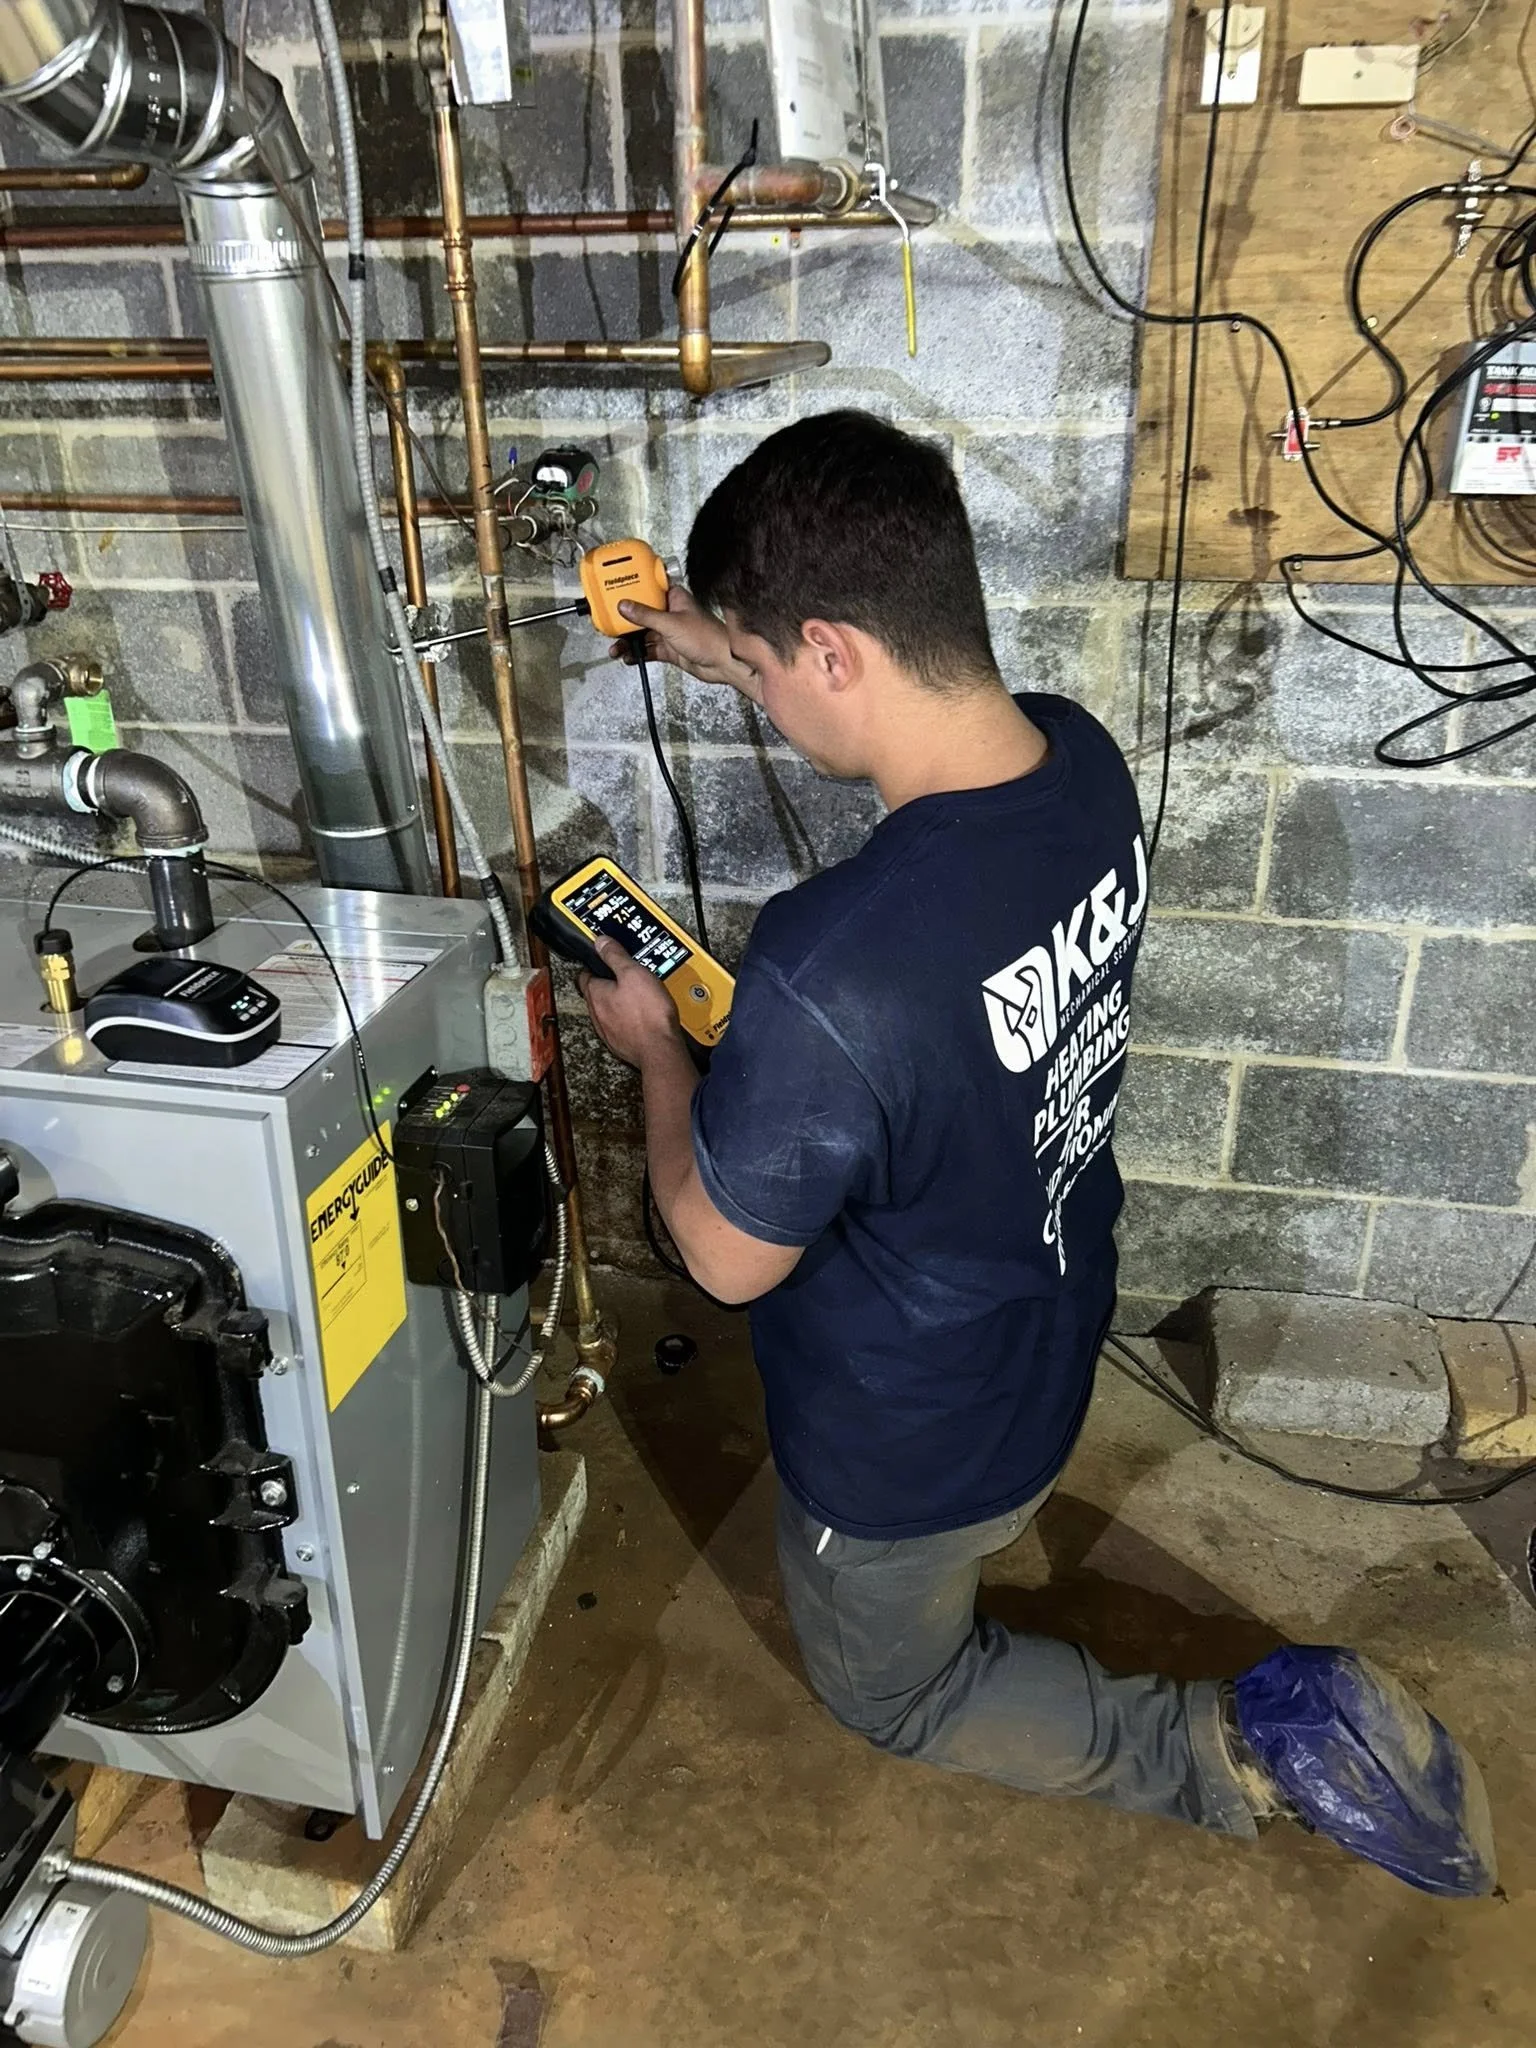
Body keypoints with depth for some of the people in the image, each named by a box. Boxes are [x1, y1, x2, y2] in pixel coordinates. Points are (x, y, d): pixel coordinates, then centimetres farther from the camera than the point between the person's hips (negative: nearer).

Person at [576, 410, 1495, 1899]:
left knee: (890, 1691, 24)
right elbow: (920, 725, 7)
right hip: (1052, 1344, 8)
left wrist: (656, 1052, -7)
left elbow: (727, 1258, -23)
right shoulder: (1082, 760, -19)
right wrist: (729, 647, 8)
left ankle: (1238, 1748, 15)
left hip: (906, 1448, -7)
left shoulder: (823, 980, -43)